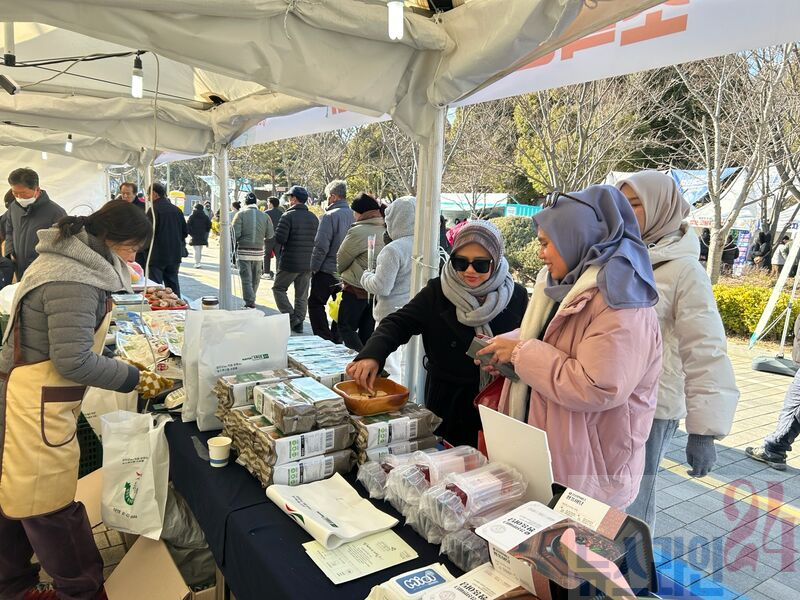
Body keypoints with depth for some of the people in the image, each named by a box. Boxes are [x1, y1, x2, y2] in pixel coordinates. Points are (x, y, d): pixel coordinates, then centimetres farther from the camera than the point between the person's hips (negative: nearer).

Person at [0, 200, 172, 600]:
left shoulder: (69, 258, 9)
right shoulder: (73, 282, -24)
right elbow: (74, 360, -25)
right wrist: (133, 379, -15)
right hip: (34, 404, -11)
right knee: (50, 506, 5)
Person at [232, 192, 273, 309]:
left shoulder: (241, 214, -4)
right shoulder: (265, 216, 3)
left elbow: (236, 234, -12)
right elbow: (270, 236, 1)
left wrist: (238, 242, 8)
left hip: (243, 251, -3)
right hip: (259, 252, 3)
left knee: (246, 279, 0)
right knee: (255, 279, 16)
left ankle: (250, 303, -8)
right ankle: (251, 301, 28)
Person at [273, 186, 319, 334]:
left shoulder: (288, 216, -13)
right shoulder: (313, 217, 7)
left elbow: (279, 238, -19)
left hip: (290, 262, -6)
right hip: (308, 263, 6)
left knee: (278, 288, 11)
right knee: (302, 294, 13)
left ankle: (291, 317, -1)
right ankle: (299, 323, 16)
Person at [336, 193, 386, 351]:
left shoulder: (358, 232, -18)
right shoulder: (386, 230, 1)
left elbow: (341, 261, -5)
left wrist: (341, 272, 17)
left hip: (356, 290, -7)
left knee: (345, 328, 5)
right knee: (367, 331, 15)